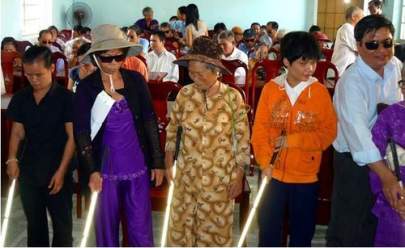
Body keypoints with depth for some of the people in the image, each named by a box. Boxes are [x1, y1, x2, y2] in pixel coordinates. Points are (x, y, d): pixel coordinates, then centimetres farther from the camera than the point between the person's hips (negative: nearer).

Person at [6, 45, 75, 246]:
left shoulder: (65, 97, -9)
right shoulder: (20, 98, 4)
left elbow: (72, 136, -9)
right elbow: (17, 132, 8)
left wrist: (61, 171, -14)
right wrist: (12, 159, -9)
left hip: (57, 170, -4)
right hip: (28, 170, 4)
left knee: (62, 223, 5)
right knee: (34, 223, 15)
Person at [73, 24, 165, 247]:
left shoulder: (136, 80, -1)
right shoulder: (86, 87, -6)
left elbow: (150, 122, 3)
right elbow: (81, 132, -4)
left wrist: (158, 162, 2)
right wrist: (92, 170, -10)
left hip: (137, 165, 1)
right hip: (105, 167, -1)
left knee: (141, 228, 7)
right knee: (106, 227, 11)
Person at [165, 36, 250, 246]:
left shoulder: (232, 97, -12)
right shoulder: (185, 94, -5)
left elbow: (243, 138, -6)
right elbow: (172, 128, 8)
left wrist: (239, 177, -6)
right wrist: (168, 163, 8)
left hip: (219, 176, -2)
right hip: (186, 174, 3)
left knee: (215, 229, 11)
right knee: (181, 226, 12)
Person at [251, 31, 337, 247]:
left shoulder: (320, 92, -6)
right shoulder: (270, 89, -4)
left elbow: (328, 133, -8)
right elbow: (259, 130, -3)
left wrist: (292, 140, -16)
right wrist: (265, 164, -12)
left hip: (306, 177, 0)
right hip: (273, 174, 1)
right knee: (268, 230, 12)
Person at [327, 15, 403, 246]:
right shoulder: (352, 82, -26)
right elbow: (358, 132, -36)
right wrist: (386, 175, -44)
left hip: (385, 154, 7)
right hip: (355, 160, -7)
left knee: (375, 221, 21)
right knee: (349, 227, 5)